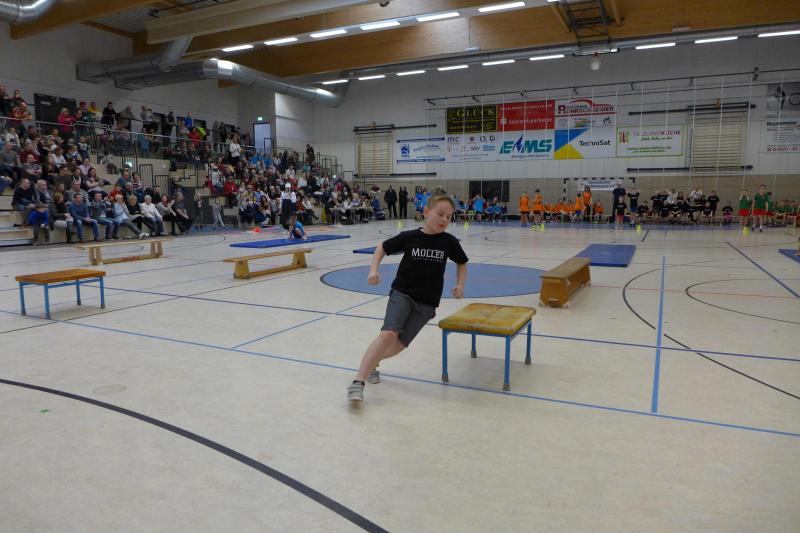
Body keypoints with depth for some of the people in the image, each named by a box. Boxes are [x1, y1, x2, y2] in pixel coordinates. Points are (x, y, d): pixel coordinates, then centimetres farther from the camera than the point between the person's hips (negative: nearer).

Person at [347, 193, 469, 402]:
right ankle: (358, 382, -21)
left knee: (400, 343, -2)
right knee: (388, 333, -23)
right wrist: (373, 269, -8)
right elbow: (383, 248, 7)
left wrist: (460, 285, -1)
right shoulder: (409, 237, -8)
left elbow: (462, 263, 13)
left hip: (426, 303, 2)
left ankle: (371, 362, 29)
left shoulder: (449, 242, -5)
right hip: (402, 293, -2)